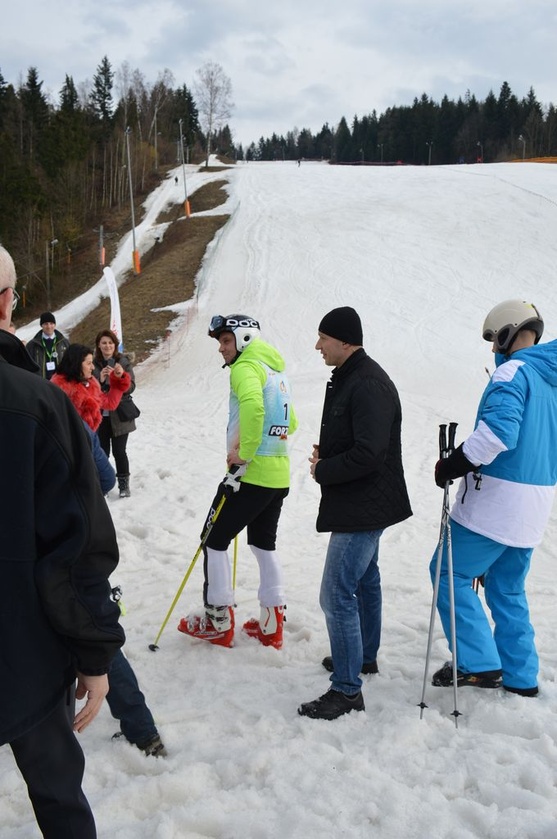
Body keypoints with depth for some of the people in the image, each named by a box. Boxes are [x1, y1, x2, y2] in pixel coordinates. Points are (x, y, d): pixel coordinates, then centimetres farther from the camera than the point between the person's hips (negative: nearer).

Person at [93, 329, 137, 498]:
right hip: (100, 414, 1)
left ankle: (124, 484, 16)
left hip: (119, 414, -1)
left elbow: (131, 387, -6)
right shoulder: (94, 364, 2)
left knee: (119, 451, 0)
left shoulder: (124, 362, -1)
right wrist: (100, 380, -16)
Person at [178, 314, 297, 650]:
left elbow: (252, 407, -31)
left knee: (215, 540, 4)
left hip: (252, 474, -9)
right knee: (264, 544, 18)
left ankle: (219, 623, 12)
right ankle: (272, 625, 21)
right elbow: (291, 423, 25)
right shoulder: (278, 371, 17)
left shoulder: (246, 367, -10)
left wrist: (243, 457, -25)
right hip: (279, 476, 9)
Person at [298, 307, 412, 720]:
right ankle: (364, 655, 41)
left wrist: (323, 471, -16)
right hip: (363, 504, 11)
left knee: (337, 595, -8)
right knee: (364, 581, 23)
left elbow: (368, 454, -30)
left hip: (362, 507, -11)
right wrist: (326, 453, 3)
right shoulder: (349, 377, 10)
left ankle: (347, 689, 3)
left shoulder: (368, 385, -23)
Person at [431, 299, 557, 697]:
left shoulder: (514, 372, -14)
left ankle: (479, 662, 4)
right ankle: (520, 676, 23)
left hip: (496, 503, -8)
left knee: (451, 573, 5)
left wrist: (453, 465, -18)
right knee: (508, 589, 18)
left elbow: (498, 432, -29)